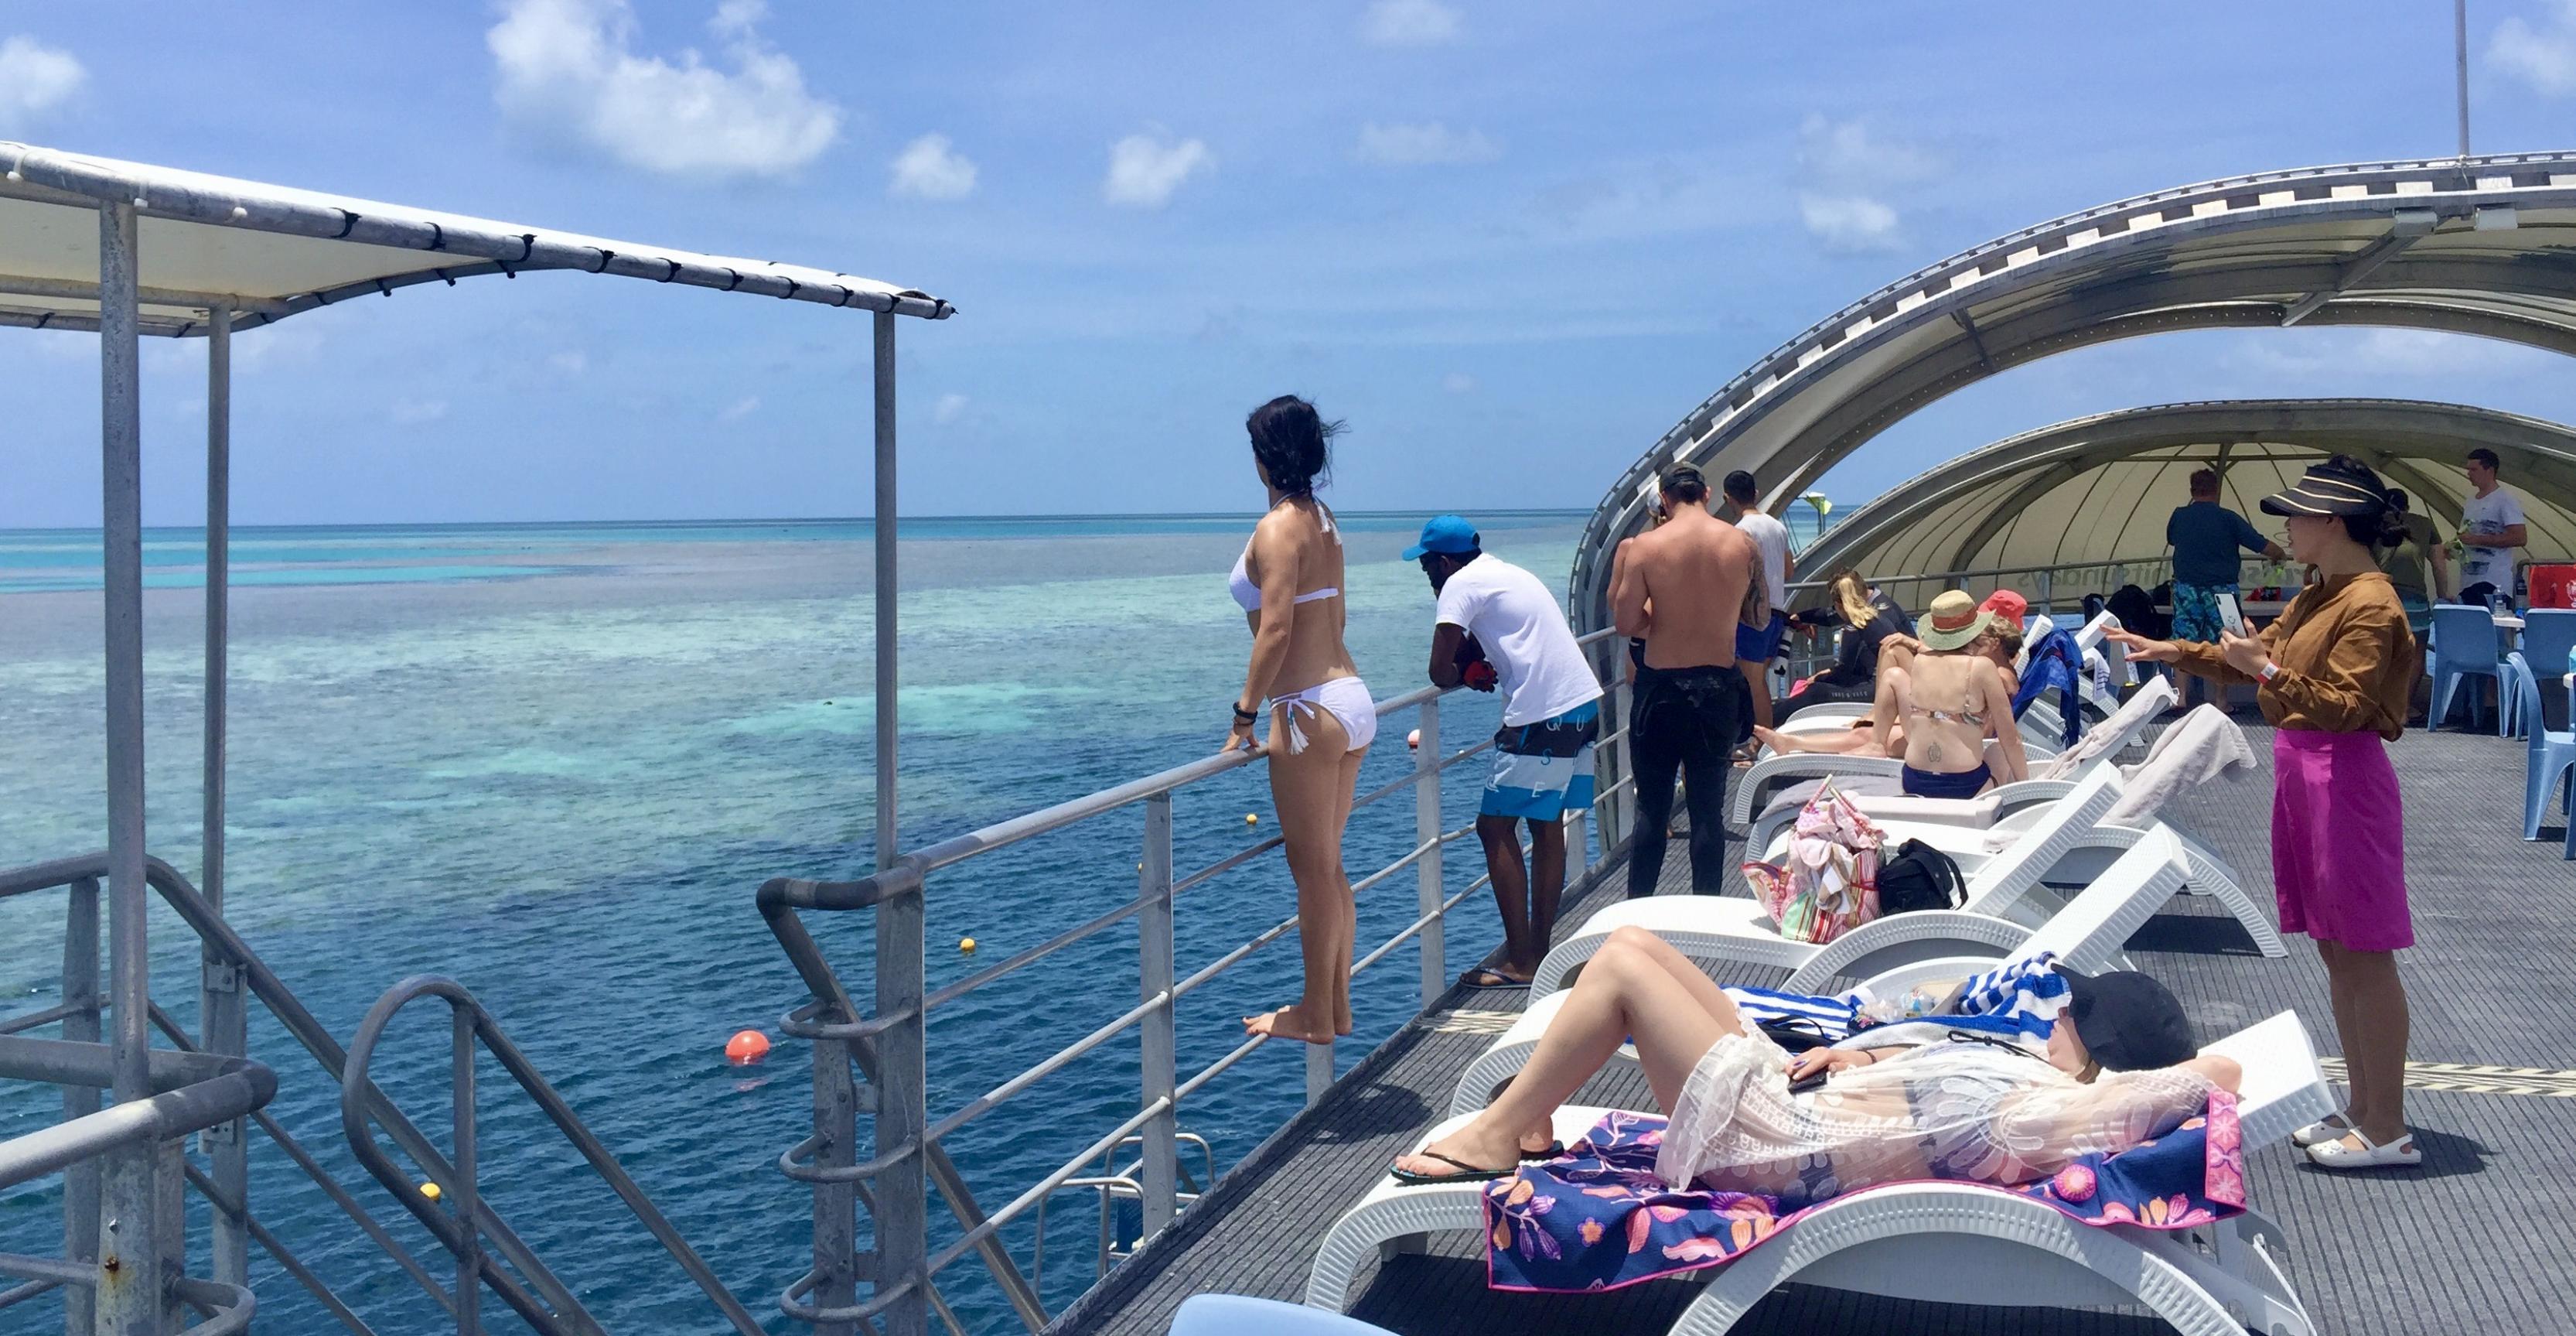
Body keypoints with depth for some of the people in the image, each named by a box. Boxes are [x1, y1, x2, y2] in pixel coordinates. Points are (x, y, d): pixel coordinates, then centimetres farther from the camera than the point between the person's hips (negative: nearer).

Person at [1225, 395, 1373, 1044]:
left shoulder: (1278, 528, -14)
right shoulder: (1325, 521, 12)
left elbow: (1276, 628, -22)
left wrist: (1245, 713, -16)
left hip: (1312, 711, -9)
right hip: (1352, 697, 9)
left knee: (1313, 869, 1)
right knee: (1328, 865, 16)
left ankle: (1315, 1017, 11)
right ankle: (1337, 1005, 24)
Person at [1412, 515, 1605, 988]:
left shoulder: (1461, 585, -6)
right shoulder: (1505, 573, 22)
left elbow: (1440, 671, -11)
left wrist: (1462, 674, 9)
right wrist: (1474, 666, 8)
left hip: (1542, 720, -9)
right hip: (1585, 705, 9)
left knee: (1495, 827, -3)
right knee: (1547, 825, 16)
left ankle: (1520, 962, -3)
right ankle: (1540, 946, 23)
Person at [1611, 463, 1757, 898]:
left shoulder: (1645, 546, -10)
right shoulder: (1742, 543, -3)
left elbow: (1626, 623, -8)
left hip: (1661, 687, -2)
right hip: (1719, 687, 2)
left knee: (1652, 807, 8)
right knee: (1708, 808, 10)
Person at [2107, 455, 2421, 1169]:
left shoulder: (2370, 605, -16)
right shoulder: (2317, 596, 13)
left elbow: (2345, 707, -22)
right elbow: (2259, 656, 25)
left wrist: (2270, 672, -30)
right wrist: (2174, 653, 21)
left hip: (2344, 782, -10)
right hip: (2302, 776, 10)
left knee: (2364, 957, -4)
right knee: (2336, 953, 14)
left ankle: (2387, 1130, 4)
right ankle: (2362, 1108, 23)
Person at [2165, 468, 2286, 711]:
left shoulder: (2179, 516, 0)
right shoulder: (2228, 518, -7)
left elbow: (2171, 539, 23)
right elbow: (2268, 548, -5)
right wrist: (2275, 556, 16)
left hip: (2186, 588, 2)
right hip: (2221, 589, -2)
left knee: (2183, 643, 8)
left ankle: (2182, 695, 5)